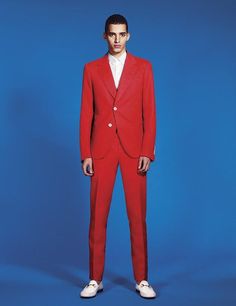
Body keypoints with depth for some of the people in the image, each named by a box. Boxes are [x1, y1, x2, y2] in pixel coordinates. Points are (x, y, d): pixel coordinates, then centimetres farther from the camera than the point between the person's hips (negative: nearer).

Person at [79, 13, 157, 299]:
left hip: (133, 149, -1)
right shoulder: (92, 69, 8)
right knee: (97, 216, 2)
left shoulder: (143, 67, 5)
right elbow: (86, 114, 4)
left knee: (137, 216, 2)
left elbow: (149, 112, 1)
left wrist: (147, 152, -8)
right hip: (102, 150, 1)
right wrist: (85, 154, -3)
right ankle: (95, 279, 13)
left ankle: (141, 279, 12)